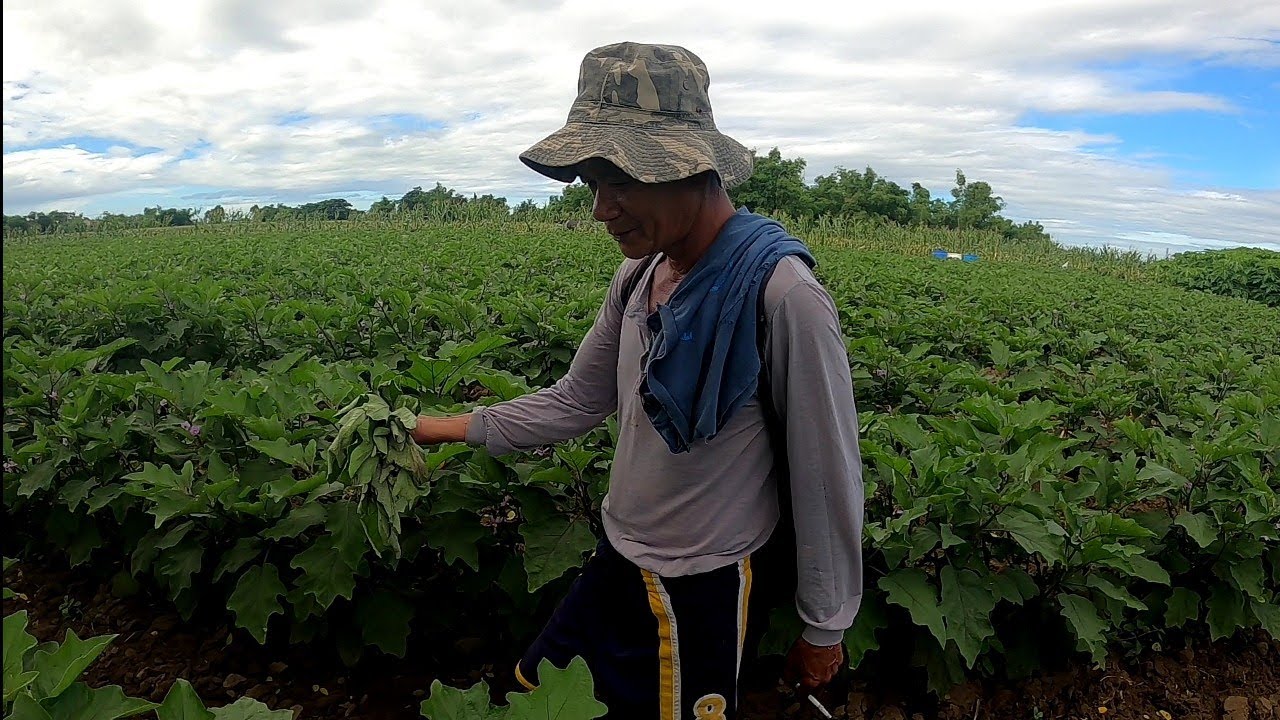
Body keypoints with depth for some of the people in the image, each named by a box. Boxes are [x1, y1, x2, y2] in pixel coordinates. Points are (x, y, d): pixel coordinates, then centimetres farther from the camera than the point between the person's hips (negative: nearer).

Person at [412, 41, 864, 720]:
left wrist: (825, 627, -7)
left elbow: (828, 477, -17)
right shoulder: (639, 276, -2)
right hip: (614, 563, 7)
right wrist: (460, 427, 9)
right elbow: (576, 402, 9)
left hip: (702, 593, -7)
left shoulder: (781, 293, -25)